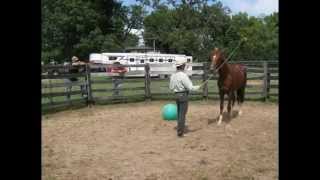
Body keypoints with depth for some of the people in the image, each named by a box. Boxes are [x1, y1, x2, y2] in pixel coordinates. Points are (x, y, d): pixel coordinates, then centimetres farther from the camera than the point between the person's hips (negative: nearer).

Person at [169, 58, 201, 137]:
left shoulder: (173, 75, 3)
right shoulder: (183, 75, -20)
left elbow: (171, 87, 11)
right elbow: (190, 88, -20)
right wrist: (198, 87, -3)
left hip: (177, 95, 8)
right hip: (183, 95, -8)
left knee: (179, 113, 20)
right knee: (182, 114, 1)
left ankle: (181, 128, 35)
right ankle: (180, 132, 7)